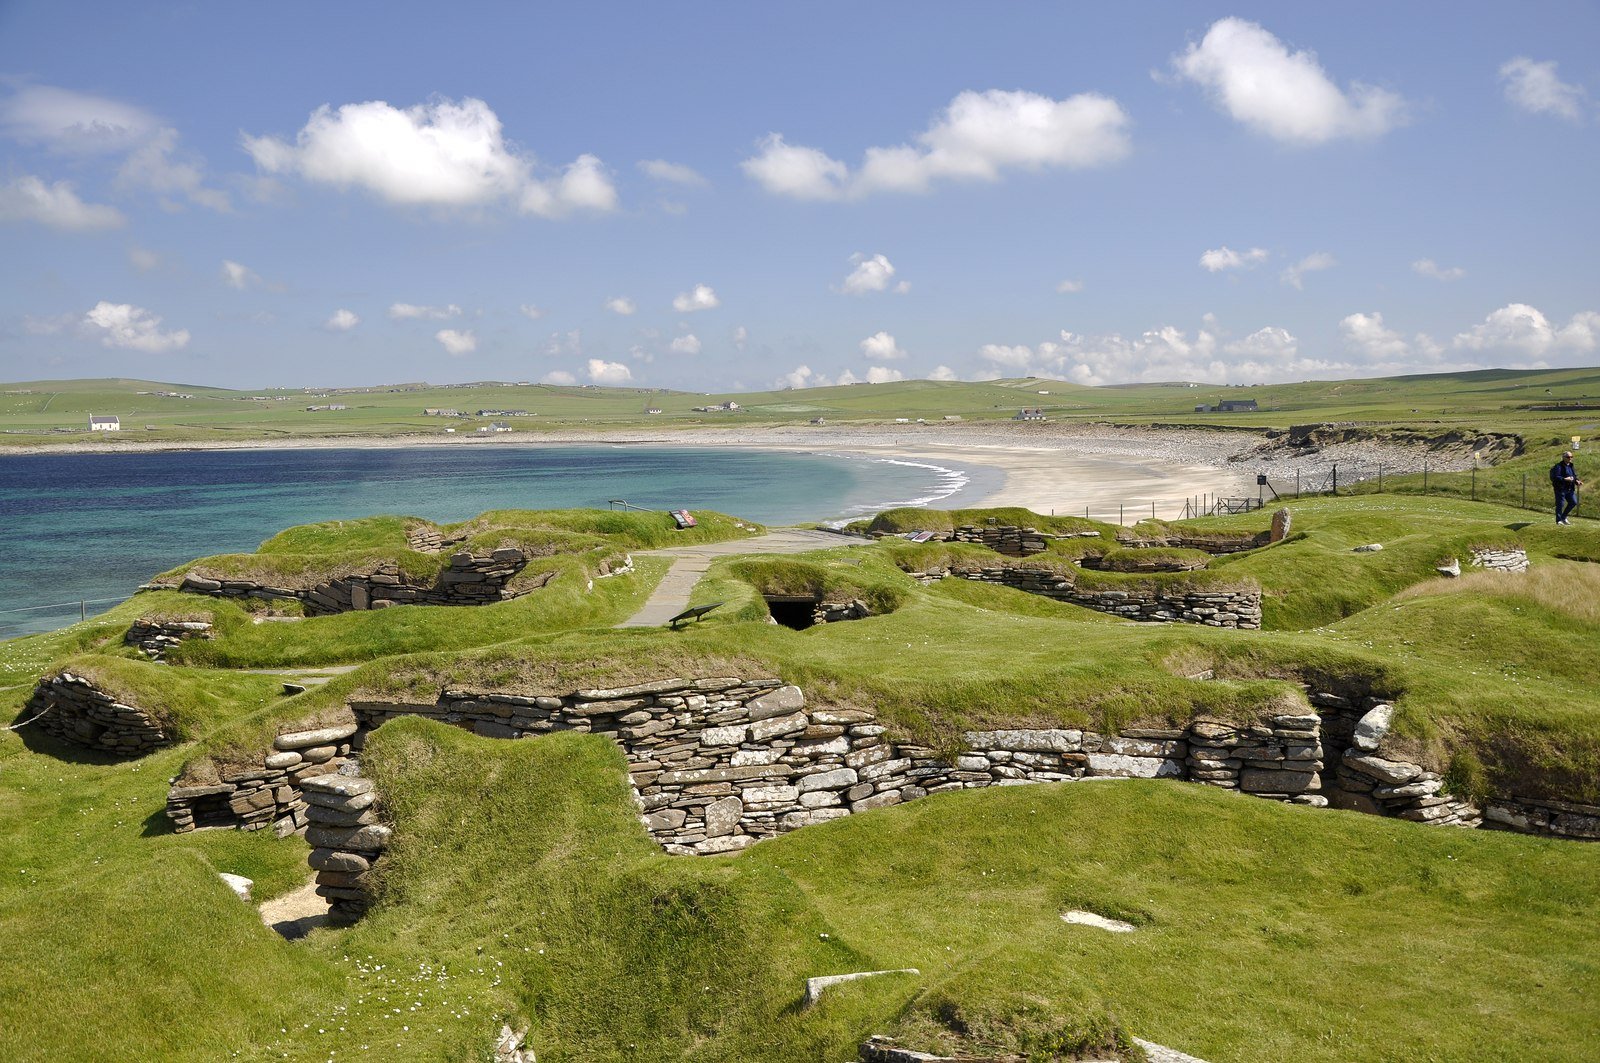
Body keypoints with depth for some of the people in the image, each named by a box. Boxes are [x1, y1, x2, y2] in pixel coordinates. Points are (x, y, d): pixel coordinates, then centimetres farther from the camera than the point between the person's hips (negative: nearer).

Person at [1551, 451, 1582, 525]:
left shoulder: (1571, 466, 15)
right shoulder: (1558, 466, -10)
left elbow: (1575, 476, 23)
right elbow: (1555, 477, -19)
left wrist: (1577, 481, 2)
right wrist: (1564, 479, -30)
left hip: (1570, 489, 7)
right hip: (1560, 489, -7)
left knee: (1573, 502, 4)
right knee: (1560, 504, -2)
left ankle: (1563, 517, 19)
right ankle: (1559, 520, 8)